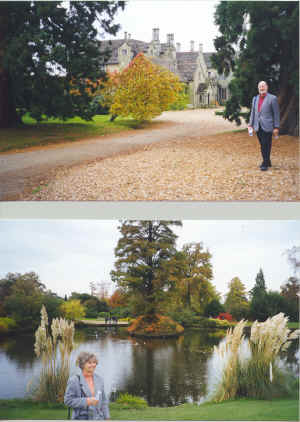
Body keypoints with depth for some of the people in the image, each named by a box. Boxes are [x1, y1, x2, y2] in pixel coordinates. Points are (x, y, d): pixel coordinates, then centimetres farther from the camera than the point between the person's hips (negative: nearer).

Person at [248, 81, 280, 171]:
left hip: (267, 126, -5)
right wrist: (250, 124, 9)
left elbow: (276, 114, -5)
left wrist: (276, 127, -9)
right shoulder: (255, 98, 12)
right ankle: (267, 162, 23)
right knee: (263, 145, 11)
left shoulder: (272, 98, -5)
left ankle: (265, 164, -2)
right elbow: (253, 112, 16)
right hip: (258, 127, 5)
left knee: (266, 145, -7)